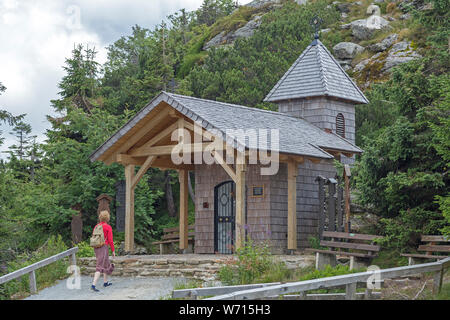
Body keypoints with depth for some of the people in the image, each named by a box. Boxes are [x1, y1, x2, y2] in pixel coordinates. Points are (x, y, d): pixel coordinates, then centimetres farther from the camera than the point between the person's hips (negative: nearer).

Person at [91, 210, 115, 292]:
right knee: (100, 267, -9)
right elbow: (110, 240, -12)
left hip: (96, 247, 7)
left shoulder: (96, 226, 8)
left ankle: (105, 282, 33)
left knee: (106, 264, 25)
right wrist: (113, 250, -3)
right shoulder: (108, 227, -10)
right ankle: (93, 285, -21)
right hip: (104, 247, -7)